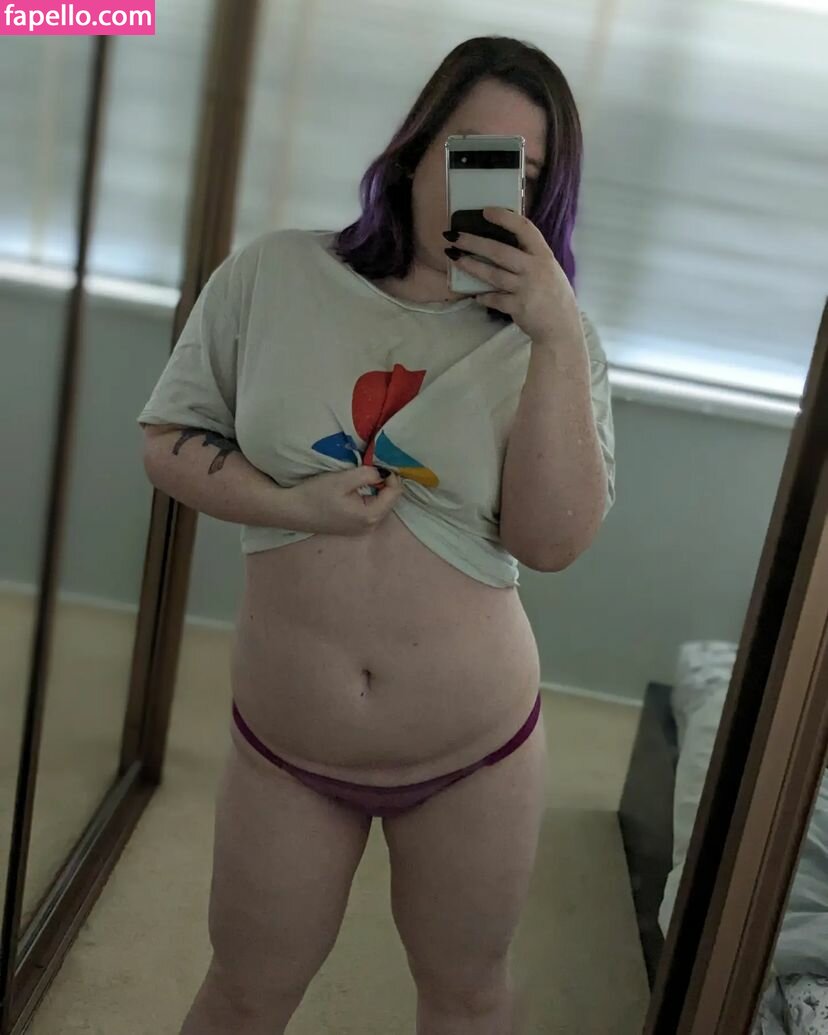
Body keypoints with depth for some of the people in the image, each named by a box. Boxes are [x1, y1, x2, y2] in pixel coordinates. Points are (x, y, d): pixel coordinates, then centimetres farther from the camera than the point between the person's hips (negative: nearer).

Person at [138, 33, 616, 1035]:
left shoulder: (547, 336, -6)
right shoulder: (272, 274, -5)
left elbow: (555, 540, -16)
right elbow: (166, 441, 0)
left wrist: (557, 335, -25)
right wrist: (293, 505, -17)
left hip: (477, 752, 1)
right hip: (281, 748, 0)